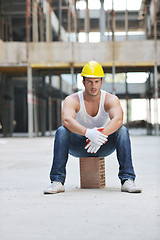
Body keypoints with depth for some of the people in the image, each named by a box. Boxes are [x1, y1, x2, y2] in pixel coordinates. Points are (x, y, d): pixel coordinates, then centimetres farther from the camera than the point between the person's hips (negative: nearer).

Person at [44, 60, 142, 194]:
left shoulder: (110, 99, -14)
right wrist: (87, 133, -53)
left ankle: (127, 180, -31)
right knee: (61, 131, -28)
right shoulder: (72, 100, -15)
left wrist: (102, 134, -51)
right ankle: (57, 181, -29)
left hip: (104, 146, 0)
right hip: (78, 146, 0)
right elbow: (67, 120, -36)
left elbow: (118, 119, -34)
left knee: (122, 130, -27)